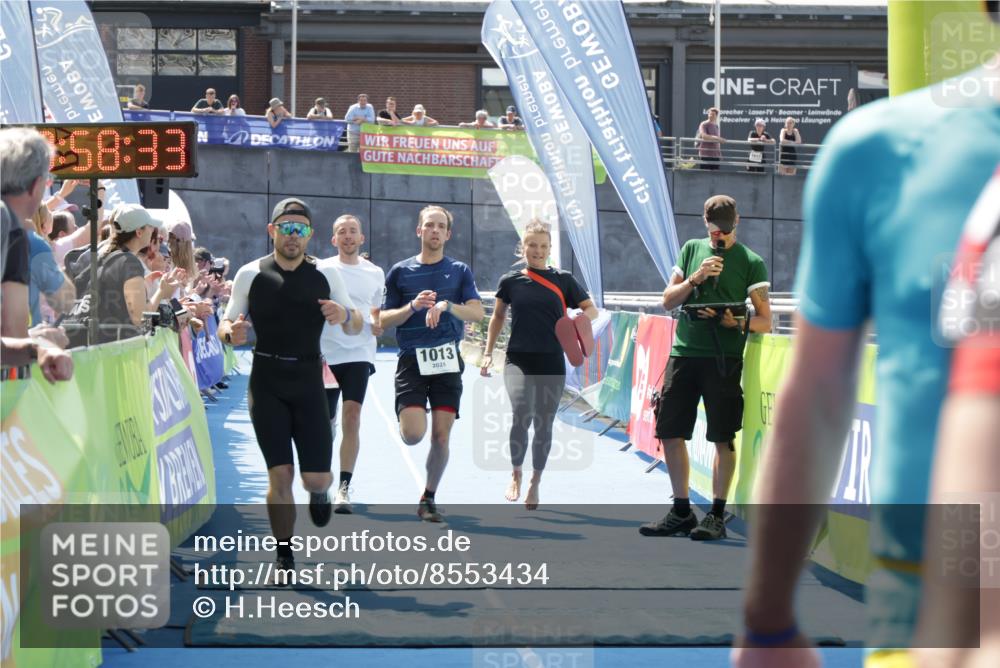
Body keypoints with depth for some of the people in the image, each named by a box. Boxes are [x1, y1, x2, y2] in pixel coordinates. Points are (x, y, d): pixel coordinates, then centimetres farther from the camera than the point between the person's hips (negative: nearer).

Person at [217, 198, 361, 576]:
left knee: (315, 477, -4)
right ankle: (285, 559, 9)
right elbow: (226, 325, 6)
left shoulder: (326, 275, 4)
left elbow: (356, 327, 6)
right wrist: (231, 333, -19)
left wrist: (345, 315, -18)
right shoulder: (250, 274, 1)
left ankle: (320, 490, 35)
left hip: (308, 380, 1)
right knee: (280, 475, -5)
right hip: (266, 382, -1)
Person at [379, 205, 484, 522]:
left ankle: (428, 499, 15)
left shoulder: (460, 271, 8)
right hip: (411, 361, -1)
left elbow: (478, 313, -3)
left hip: (447, 360, 1)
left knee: (441, 436, -1)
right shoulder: (400, 271, 6)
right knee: (413, 434, -15)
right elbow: (384, 320, 5)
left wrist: (446, 305, -20)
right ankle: (409, 416, 22)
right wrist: (413, 307, -13)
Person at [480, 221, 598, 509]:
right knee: (522, 413, -24)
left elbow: (592, 309, 8)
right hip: (518, 359, -1)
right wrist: (488, 353, 13)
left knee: (544, 426, 6)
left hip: (552, 363, 2)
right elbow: (498, 316, 16)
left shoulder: (563, 280, 3)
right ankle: (516, 474, -4)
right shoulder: (510, 280, 3)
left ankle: (534, 484, 24)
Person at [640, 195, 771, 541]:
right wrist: (695, 279, -6)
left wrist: (739, 322, -18)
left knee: (723, 439, -3)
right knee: (669, 432, 5)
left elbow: (765, 321, 2)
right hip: (683, 353, 4)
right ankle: (681, 512, 16)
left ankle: (716, 515, 4)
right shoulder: (691, 249, 13)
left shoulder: (751, 262, 2)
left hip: (723, 359, -4)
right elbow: (668, 301, 10)